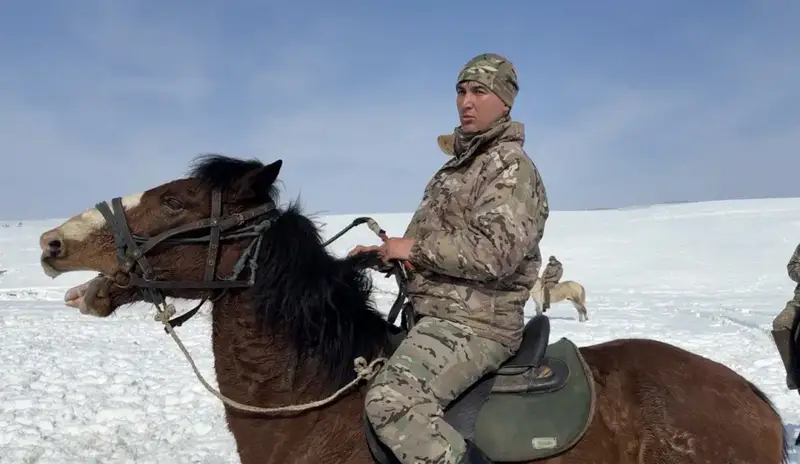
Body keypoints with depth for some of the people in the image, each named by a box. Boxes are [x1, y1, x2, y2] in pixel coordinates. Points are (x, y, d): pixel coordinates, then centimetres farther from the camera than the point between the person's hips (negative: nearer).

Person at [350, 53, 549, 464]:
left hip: (474, 325, -10)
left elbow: (494, 253, -25)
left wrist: (414, 248, -16)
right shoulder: (461, 163, 17)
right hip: (439, 316, 10)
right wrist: (385, 253, 8)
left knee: (390, 400, -29)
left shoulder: (510, 167, -13)